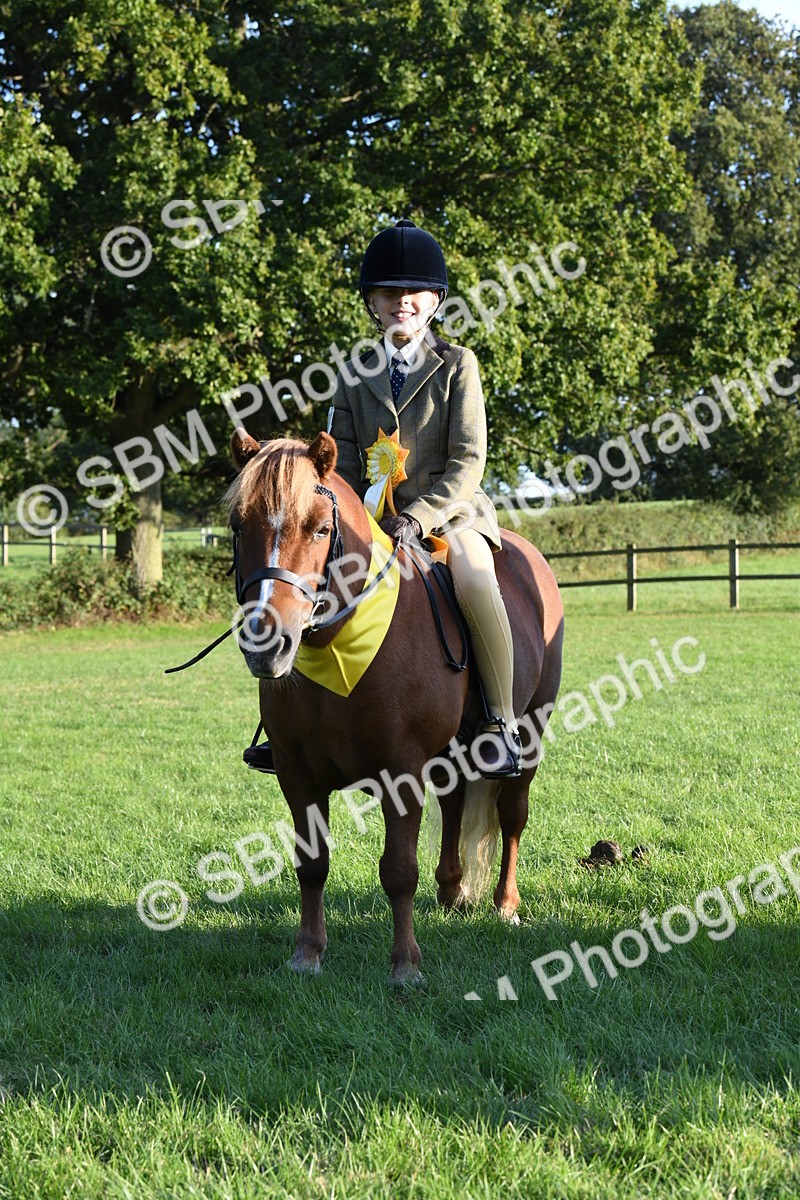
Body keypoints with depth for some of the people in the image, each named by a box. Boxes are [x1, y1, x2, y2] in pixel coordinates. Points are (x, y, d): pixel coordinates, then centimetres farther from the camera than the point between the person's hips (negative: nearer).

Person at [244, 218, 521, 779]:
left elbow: (468, 460, -8)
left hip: (450, 507, -4)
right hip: (375, 516, 4)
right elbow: (343, 463, 10)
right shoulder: (355, 375, 10)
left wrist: (418, 518, -19)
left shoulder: (457, 365, 0)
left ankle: (503, 723, -23)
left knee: (474, 579, -34)